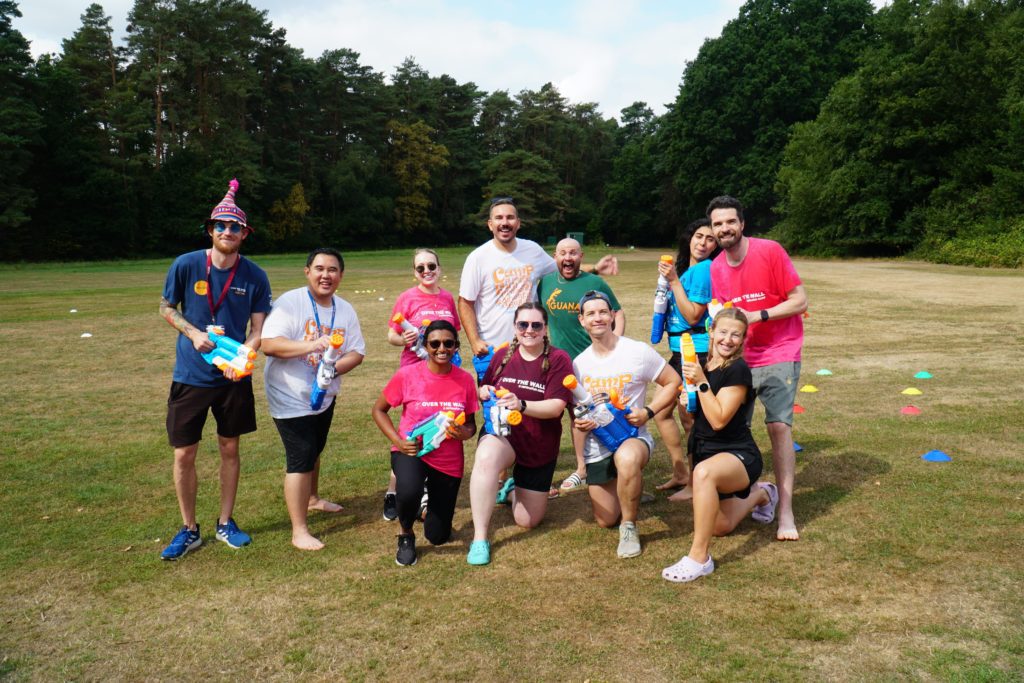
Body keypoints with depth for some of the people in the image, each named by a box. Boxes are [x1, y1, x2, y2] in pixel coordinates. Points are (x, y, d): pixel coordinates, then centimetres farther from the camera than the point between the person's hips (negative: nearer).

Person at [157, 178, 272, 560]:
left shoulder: (255, 276, -6)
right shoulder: (186, 265, -8)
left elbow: (258, 328, -4)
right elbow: (166, 308, 5)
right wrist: (193, 333, -13)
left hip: (234, 376, 1)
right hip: (190, 376, -1)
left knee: (230, 449, 11)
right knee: (184, 454, 5)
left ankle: (226, 523, 29)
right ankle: (189, 530, 22)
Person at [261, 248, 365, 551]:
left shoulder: (345, 310, 1)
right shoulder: (290, 302, -18)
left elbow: (357, 352, 0)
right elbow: (269, 344, -28)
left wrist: (335, 367, -21)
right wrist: (310, 346, -40)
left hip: (324, 395, 7)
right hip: (291, 398, -7)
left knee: (314, 450, 26)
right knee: (300, 459, -8)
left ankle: (312, 498, 50)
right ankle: (299, 531, 1)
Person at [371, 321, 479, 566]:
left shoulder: (465, 379, -7)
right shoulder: (407, 375, -13)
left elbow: (471, 423, 4)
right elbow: (378, 410, -1)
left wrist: (465, 433, -20)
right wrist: (398, 441, -15)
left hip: (449, 461, 3)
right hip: (412, 451, -2)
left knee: (438, 537, 7)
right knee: (409, 492, -38)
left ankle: (427, 509, 45)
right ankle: (406, 536, -2)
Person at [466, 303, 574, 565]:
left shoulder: (558, 359, -11)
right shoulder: (503, 356, -1)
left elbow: (556, 406, -19)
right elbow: (485, 391, 14)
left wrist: (521, 405, -35)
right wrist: (484, 392, -10)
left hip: (540, 446, 0)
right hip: (502, 433, 0)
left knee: (527, 521, 8)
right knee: (486, 459, -39)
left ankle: (513, 490, 44)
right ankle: (479, 538, -28)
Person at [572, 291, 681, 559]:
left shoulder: (638, 351, -9)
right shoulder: (579, 363, 3)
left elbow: (673, 382, -1)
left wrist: (648, 412, -15)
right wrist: (580, 422, -9)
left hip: (632, 436, -4)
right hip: (596, 446, 4)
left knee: (627, 458, -43)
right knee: (606, 521, 8)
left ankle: (629, 526, -17)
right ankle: (630, 490, 43)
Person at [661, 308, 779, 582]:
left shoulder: (738, 370, -16)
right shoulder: (703, 364, 4)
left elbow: (718, 420, -23)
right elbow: (693, 415, 18)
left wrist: (701, 383, -26)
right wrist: (686, 402, -3)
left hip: (739, 455, -8)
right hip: (705, 453, 8)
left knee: (704, 472, -41)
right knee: (719, 527, 15)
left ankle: (699, 558, -30)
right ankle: (760, 494, 46)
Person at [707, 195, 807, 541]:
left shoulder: (770, 251, -12)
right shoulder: (716, 268, 4)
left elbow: (800, 301, -12)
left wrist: (756, 315, -22)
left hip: (779, 355, -5)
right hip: (739, 357, 5)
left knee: (779, 426, -13)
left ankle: (786, 512, -7)